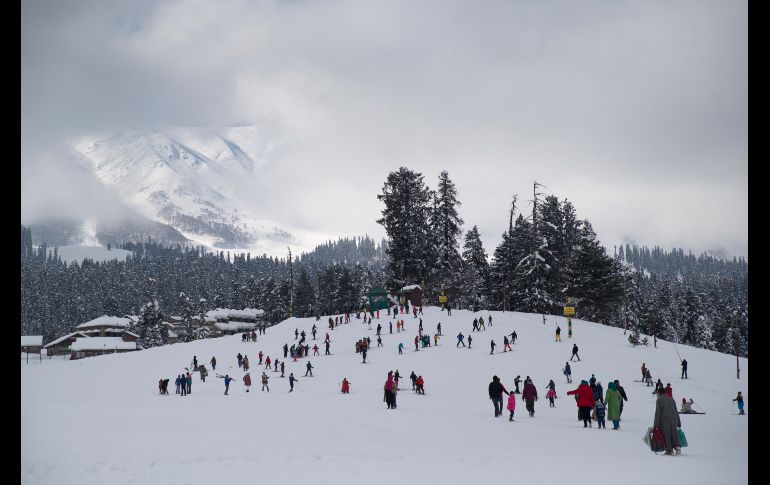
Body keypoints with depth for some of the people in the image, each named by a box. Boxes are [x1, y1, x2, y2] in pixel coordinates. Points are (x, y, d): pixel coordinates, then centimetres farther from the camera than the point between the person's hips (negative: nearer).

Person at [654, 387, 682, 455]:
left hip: (664, 419, -4)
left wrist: (656, 424, -5)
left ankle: (669, 450, -1)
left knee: (666, 435, 1)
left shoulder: (659, 400, 2)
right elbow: (676, 411, 18)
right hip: (674, 418, 4)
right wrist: (679, 423, 21)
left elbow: (658, 412, -4)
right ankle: (677, 446, -12)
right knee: (674, 433, 9)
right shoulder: (671, 399, 18)